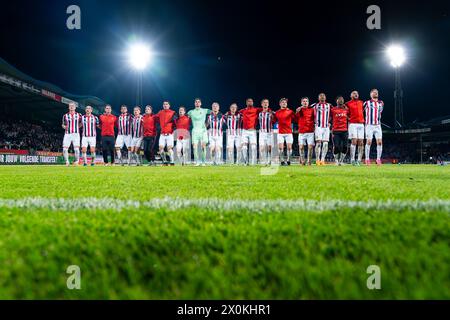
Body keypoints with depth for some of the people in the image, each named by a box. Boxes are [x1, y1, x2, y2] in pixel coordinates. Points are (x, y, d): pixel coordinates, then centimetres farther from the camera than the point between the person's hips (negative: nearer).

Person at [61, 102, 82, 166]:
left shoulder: (79, 115, 7)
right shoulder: (65, 116, 8)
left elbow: (81, 123, 20)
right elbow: (63, 124, 15)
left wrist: (77, 127, 3)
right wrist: (64, 127, -6)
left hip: (76, 134, -1)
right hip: (67, 134, 1)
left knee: (76, 149, -11)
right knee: (65, 149, -5)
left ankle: (76, 161, 5)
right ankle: (67, 162, 10)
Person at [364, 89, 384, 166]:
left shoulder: (381, 103, 13)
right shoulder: (367, 103, 0)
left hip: (378, 125, 4)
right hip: (369, 125, -4)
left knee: (379, 142, -4)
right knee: (369, 142, -5)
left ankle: (378, 159, 3)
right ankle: (367, 159, 2)